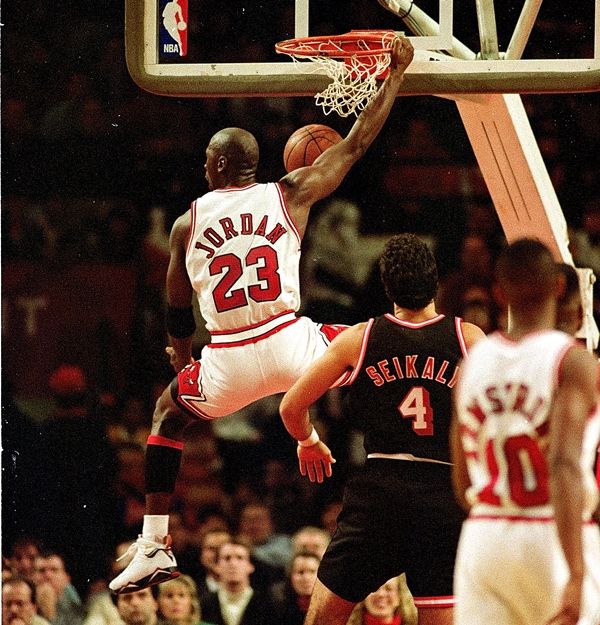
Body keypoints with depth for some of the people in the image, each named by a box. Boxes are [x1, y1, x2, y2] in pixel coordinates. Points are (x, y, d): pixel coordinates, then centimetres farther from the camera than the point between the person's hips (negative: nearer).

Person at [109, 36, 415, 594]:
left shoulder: (187, 222, 7)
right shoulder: (291, 195, 4)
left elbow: (177, 310, 16)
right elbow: (357, 142, 11)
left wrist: (182, 358, 36)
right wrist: (396, 73, 21)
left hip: (226, 359, 1)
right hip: (290, 341, -1)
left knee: (168, 413, 27)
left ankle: (153, 548, 22)